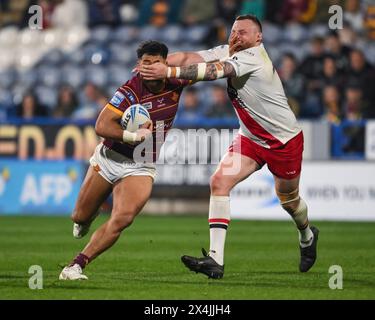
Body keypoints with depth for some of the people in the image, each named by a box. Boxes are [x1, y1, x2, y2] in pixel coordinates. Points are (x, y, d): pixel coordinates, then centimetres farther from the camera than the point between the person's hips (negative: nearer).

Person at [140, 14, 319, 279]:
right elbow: (189, 58, -16)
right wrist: (156, 64, -34)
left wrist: (168, 72, -46)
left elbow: (214, 71, -39)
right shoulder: (226, 52, -5)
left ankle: (307, 237, 49)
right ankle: (215, 260, -20)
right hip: (251, 138, 6)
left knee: (289, 200, 13)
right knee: (219, 182, -15)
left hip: (285, 139, -6)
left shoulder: (253, 57, -26)